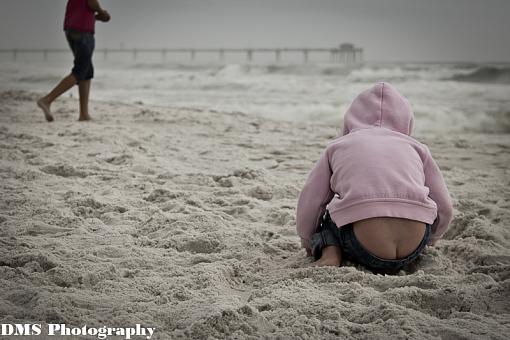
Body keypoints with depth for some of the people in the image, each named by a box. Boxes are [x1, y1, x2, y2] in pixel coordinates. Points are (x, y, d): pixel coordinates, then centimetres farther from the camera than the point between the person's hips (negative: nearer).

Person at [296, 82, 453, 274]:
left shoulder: (338, 146, 19)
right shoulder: (416, 147, 22)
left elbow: (309, 204, 15)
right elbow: (444, 208, 20)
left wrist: (307, 240, 35)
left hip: (363, 249, -2)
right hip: (413, 251, 2)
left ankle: (330, 253, 0)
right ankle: (391, 267, 8)